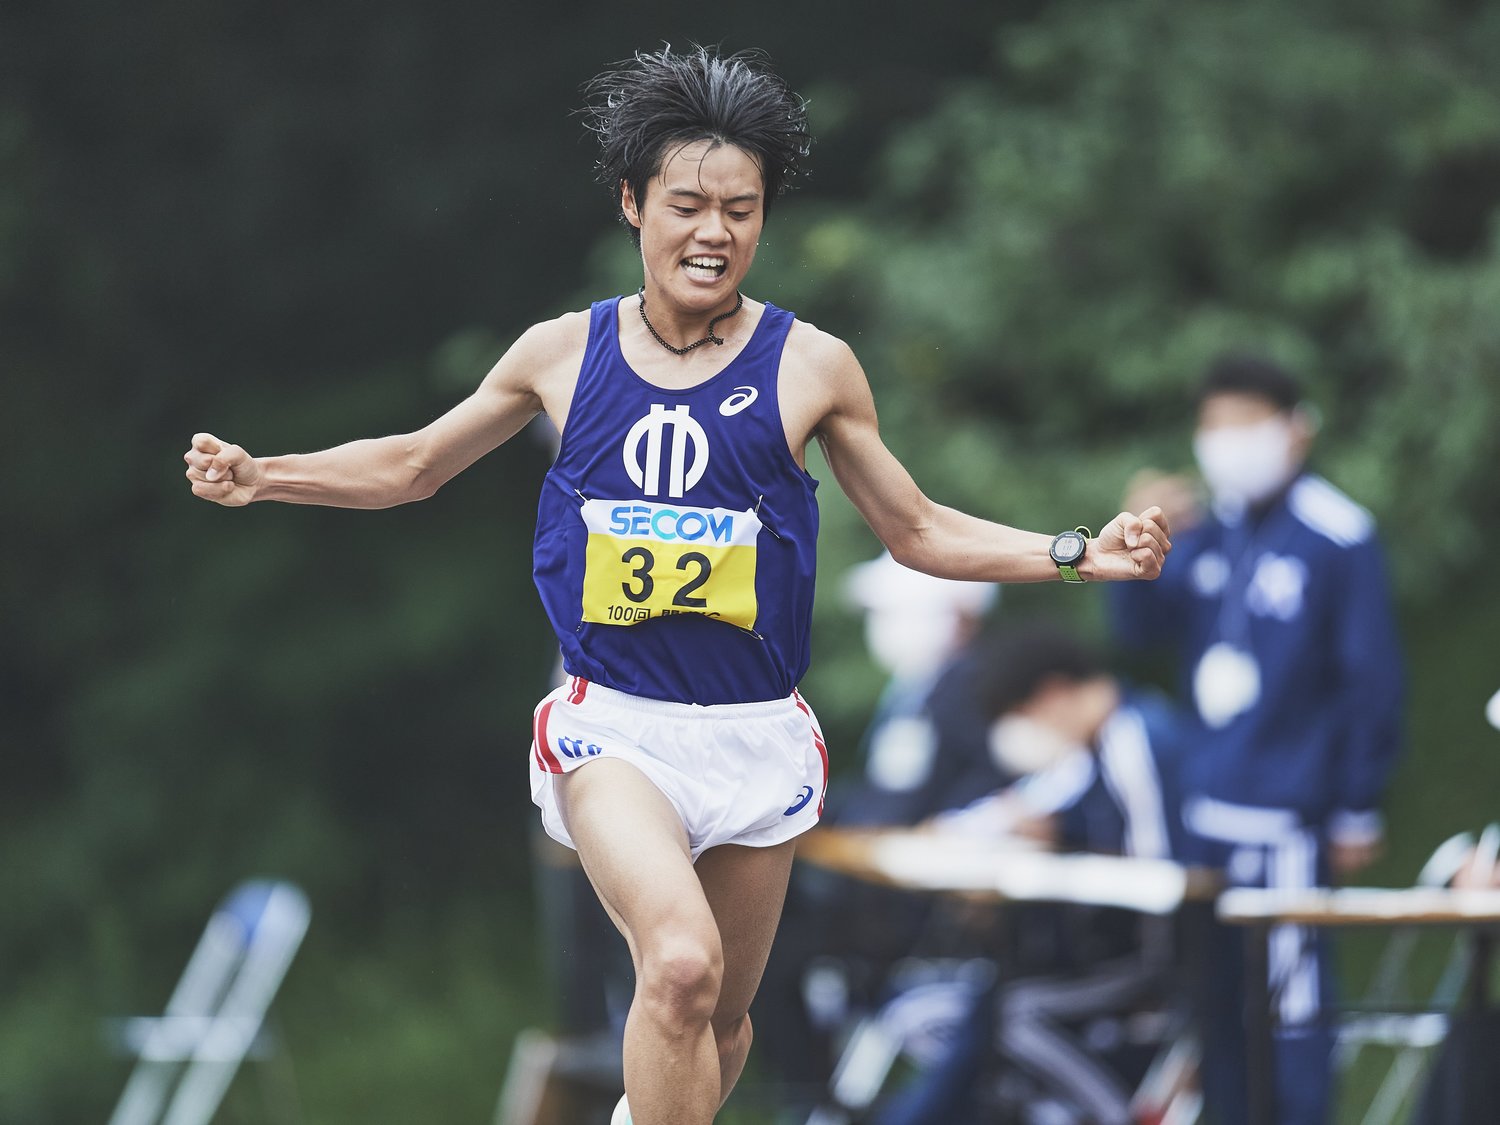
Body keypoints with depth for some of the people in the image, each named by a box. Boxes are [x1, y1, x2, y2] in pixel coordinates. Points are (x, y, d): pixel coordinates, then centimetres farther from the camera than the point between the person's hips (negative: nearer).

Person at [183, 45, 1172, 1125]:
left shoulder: (810, 366, 0)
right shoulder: (562, 354, 2)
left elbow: (918, 530, 10)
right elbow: (411, 466, 16)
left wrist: (1078, 554, -2)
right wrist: (262, 476, 3)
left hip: (755, 739, 2)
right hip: (613, 727, -2)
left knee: (719, 1019, 13)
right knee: (681, 963, -28)